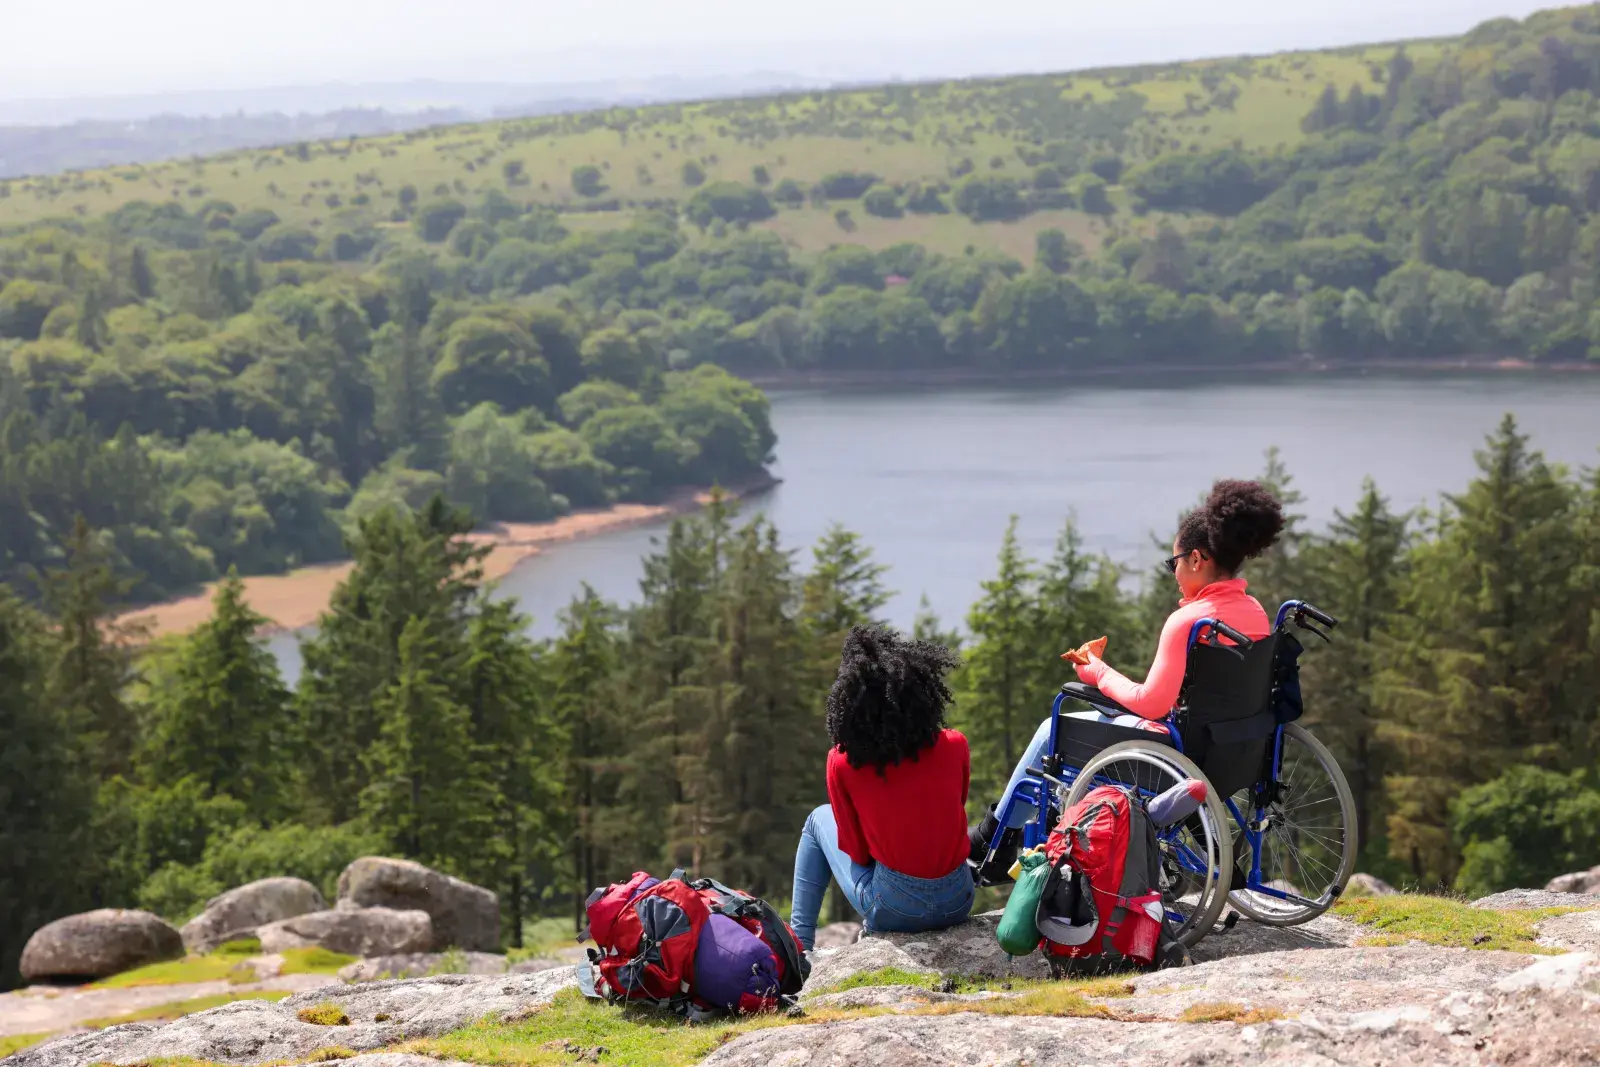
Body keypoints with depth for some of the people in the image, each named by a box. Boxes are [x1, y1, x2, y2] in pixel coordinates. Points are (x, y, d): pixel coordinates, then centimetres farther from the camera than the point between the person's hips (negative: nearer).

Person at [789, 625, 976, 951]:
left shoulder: (842, 763, -13)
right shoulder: (954, 746, -7)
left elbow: (856, 851, -3)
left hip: (894, 910, -2)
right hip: (958, 903, 2)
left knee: (820, 819, 24)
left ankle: (798, 945, 28)